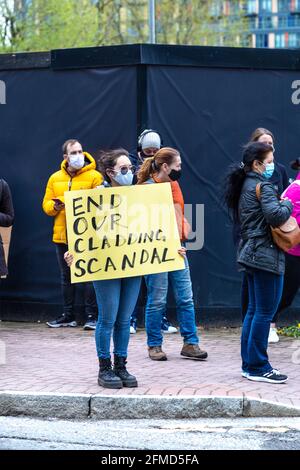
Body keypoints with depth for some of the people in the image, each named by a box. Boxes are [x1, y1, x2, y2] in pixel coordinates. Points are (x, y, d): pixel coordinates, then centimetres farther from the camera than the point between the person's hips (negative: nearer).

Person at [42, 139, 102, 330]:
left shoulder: (94, 176, -2)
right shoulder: (55, 178, 12)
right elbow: (46, 204, 12)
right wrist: (55, 206, -9)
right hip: (62, 234, 5)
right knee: (67, 277, 12)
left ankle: (92, 316, 2)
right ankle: (68, 316, 20)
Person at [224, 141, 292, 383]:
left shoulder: (244, 186, 15)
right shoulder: (263, 186, -13)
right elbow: (276, 216, -26)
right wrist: (287, 204, -6)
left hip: (251, 254, 10)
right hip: (267, 255, -10)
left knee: (254, 310, 14)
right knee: (265, 312, -5)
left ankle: (249, 364, 17)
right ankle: (258, 367, -2)